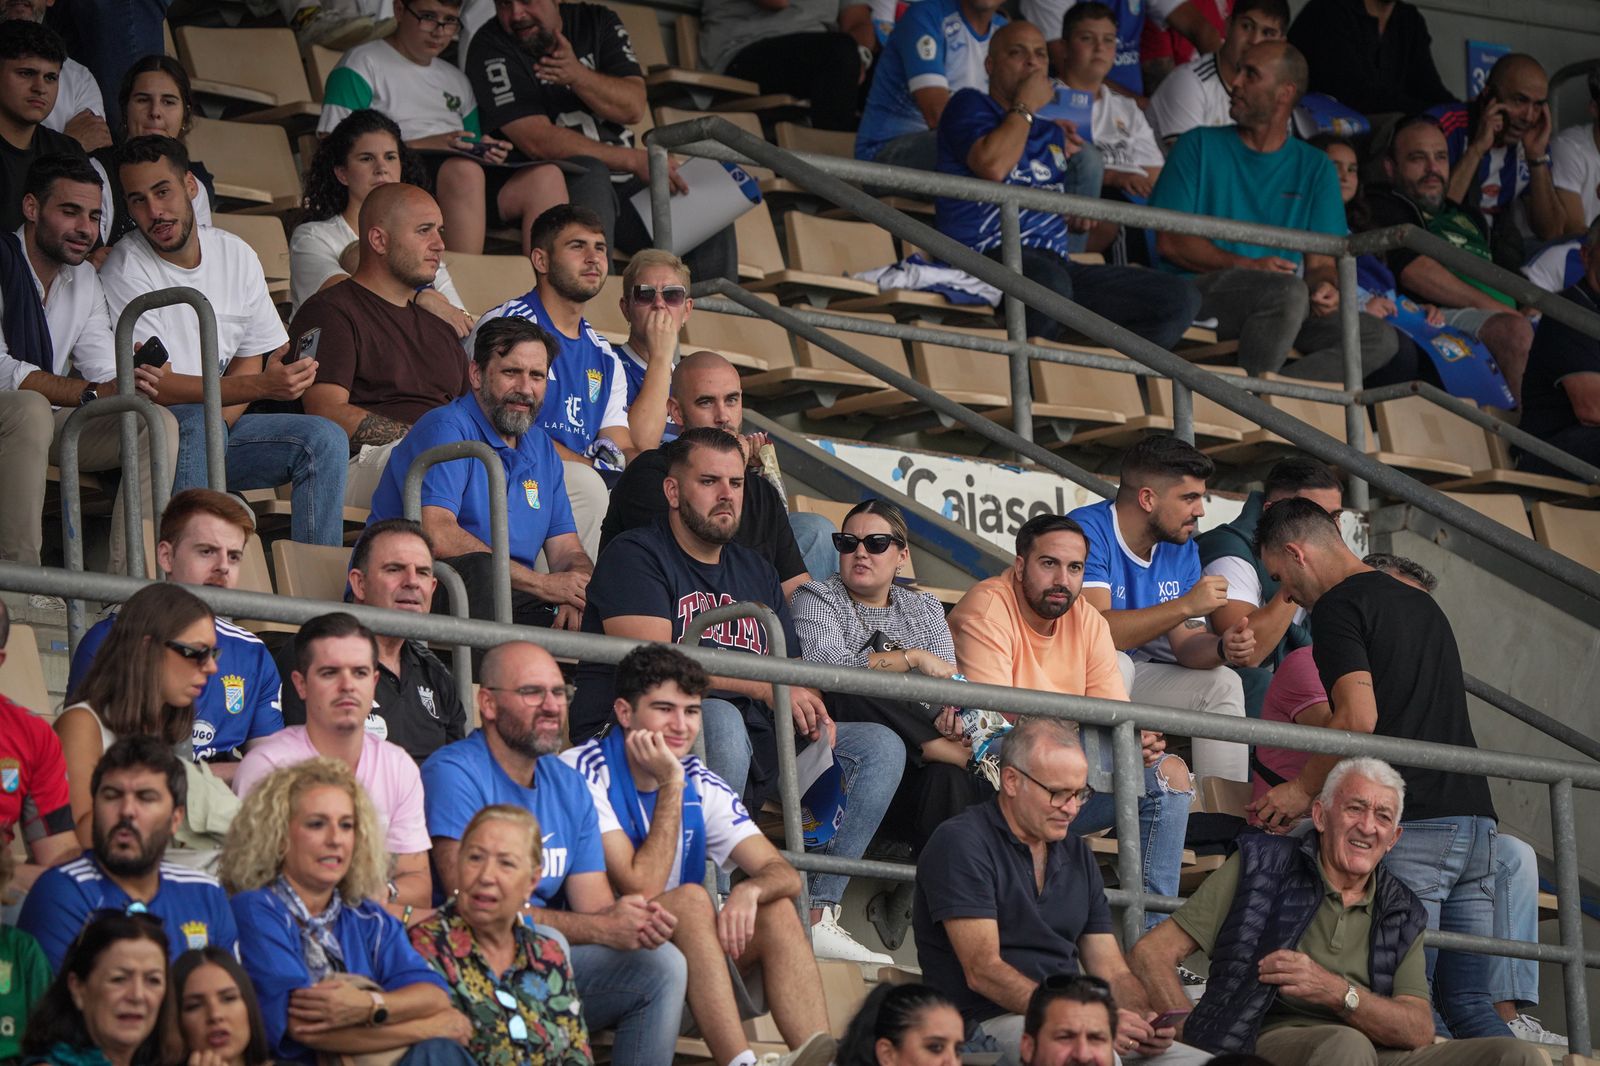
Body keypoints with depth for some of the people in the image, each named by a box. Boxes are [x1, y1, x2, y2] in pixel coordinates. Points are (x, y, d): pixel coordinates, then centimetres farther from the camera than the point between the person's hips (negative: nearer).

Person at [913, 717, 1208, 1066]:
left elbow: (1112, 972, 18)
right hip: (990, 1022, -7)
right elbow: (983, 971, -13)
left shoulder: (1077, 856, 20)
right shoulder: (962, 844, -3)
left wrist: (1143, 1020, -6)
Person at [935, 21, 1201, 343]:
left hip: (1055, 264, 7)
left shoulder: (1052, 132, 29)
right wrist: (1025, 106, 1)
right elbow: (993, 166, -11)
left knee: (1180, 298, -8)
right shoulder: (969, 105, 10)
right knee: (1048, 281, -43)